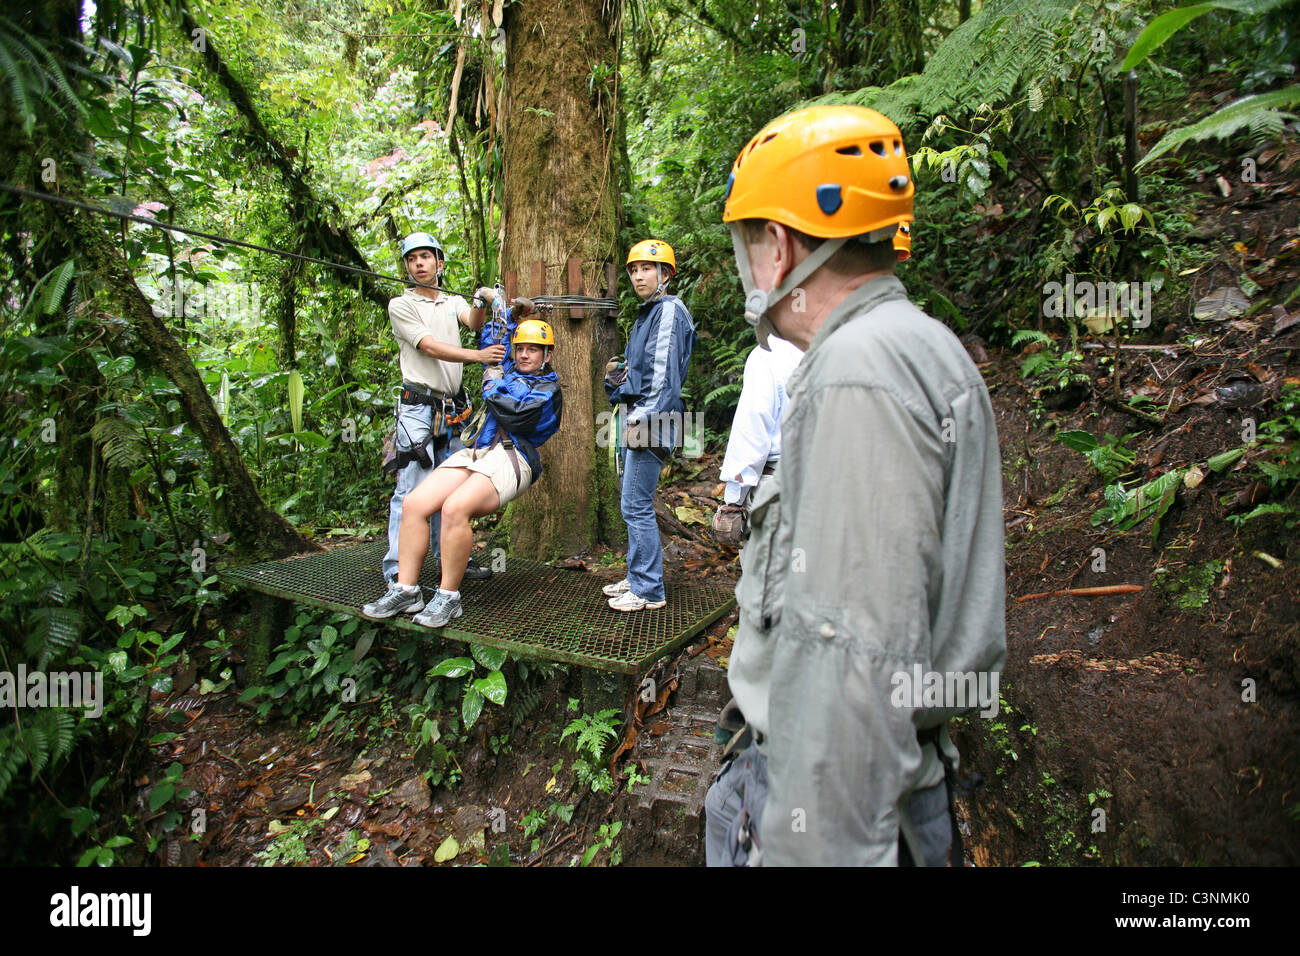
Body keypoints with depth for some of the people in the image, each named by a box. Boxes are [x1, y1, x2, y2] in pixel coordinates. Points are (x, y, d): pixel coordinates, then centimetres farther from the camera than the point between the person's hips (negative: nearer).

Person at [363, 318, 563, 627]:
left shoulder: (549, 389, 9)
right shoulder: (509, 372, 29)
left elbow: (516, 416, -9)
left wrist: (492, 387, 5)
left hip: (512, 457, -7)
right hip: (476, 452, 7)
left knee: (454, 508, -33)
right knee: (413, 504, -14)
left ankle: (448, 597, -22)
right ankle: (405, 590, -9)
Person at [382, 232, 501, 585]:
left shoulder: (454, 302, 18)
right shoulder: (401, 305, 2)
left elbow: (473, 323, -4)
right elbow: (431, 347, -11)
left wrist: (481, 303, -26)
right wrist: (478, 355, -22)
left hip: (451, 409, 6)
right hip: (418, 406, -5)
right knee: (412, 489, -10)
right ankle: (396, 570, -6)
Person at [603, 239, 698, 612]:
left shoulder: (669, 310, -9)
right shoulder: (646, 313, 22)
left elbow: (663, 374, -18)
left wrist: (643, 419, -21)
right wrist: (615, 375, 14)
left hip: (653, 420, -10)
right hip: (638, 418, 10)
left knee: (637, 505, -9)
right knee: (633, 504, 14)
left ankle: (649, 590, -2)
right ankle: (637, 578, 24)